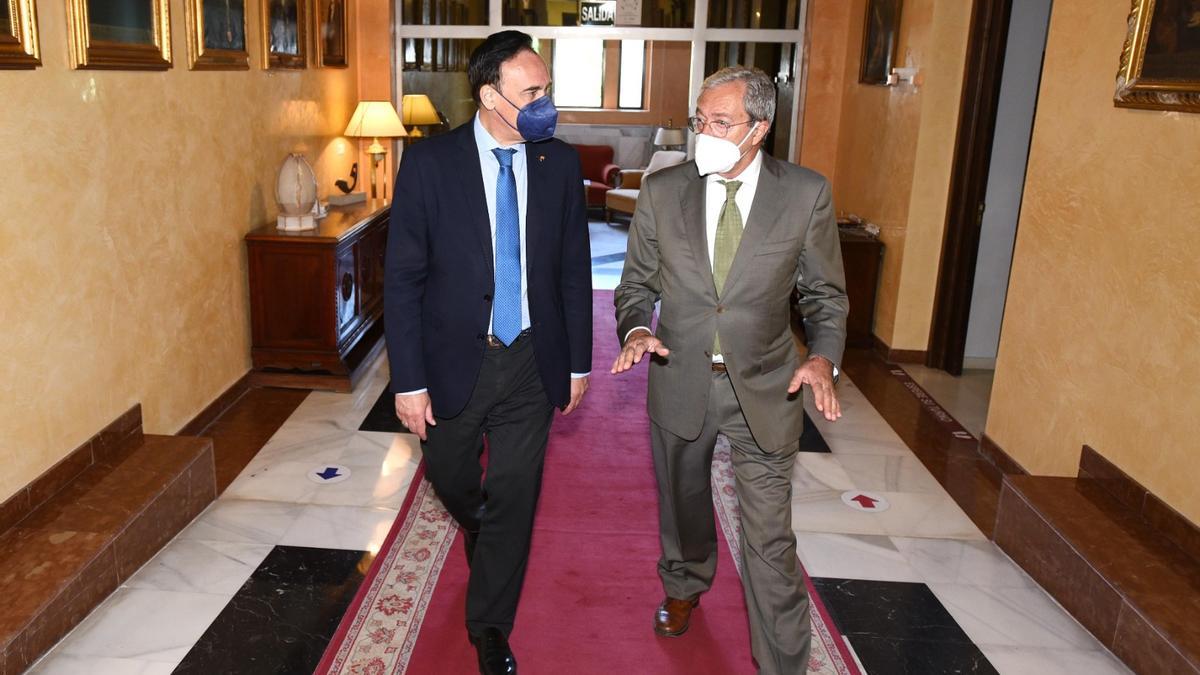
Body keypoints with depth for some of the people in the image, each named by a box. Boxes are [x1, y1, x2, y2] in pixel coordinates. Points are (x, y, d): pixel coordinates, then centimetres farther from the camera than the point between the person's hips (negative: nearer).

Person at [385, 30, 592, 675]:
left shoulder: (559, 162, -3)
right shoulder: (429, 161, -10)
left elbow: (574, 269, 4)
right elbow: (402, 278, -9)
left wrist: (578, 361, 6)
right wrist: (409, 379, -12)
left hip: (532, 362, 1)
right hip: (454, 360, -1)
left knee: (514, 498, 7)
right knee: (450, 477, 19)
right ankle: (481, 531, 57)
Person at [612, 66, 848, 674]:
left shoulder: (806, 194, -8)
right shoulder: (661, 191, -4)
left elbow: (825, 293, 1)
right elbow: (637, 283, 4)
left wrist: (822, 356, -17)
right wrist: (636, 328, -17)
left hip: (765, 389, -2)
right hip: (680, 380, 3)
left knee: (770, 538, 0)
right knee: (682, 503, 24)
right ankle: (684, 586, 55)